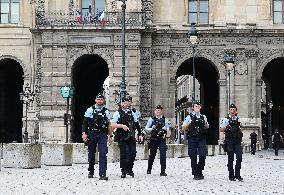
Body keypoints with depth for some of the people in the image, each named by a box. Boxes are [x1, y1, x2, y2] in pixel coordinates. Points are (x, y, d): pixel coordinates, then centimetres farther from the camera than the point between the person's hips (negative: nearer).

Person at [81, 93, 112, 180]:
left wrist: (110, 136, 10)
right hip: (92, 134, -1)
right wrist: (84, 133, -9)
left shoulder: (106, 111, 10)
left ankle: (102, 174, -14)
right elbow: (85, 123, 2)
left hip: (103, 135, 1)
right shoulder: (90, 110, 4)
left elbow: (109, 124, 14)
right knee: (91, 154, 8)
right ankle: (91, 172, 25)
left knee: (103, 154, -11)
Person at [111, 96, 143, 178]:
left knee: (133, 153, -1)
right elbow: (112, 125, -10)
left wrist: (140, 134, 15)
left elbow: (137, 124, 19)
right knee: (123, 154, -2)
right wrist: (122, 126, -22)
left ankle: (129, 169, 17)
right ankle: (123, 171, 6)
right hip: (122, 137, -3)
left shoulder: (131, 113, 12)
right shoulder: (117, 113, -1)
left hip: (131, 137, 4)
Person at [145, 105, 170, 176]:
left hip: (162, 139, 0)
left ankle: (163, 171, -5)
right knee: (152, 155, 10)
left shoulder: (165, 119, 8)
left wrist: (165, 129, -8)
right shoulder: (151, 119, 5)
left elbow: (168, 128, 14)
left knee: (163, 155, -9)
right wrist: (152, 129, -12)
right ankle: (149, 169, 30)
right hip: (153, 139, 0)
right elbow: (146, 128, 6)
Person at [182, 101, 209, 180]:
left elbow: (207, 127, 22)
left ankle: (200, 172, 10)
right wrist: (189, 123, -14)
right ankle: (195, 174, 8)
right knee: (193, 157, 0)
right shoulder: (189, 116, 5)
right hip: (192, 138, -2)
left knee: (203, 155, -8)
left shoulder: (203, 117, 14)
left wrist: (205, 124, 0)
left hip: (201, 138, 2)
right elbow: (183, 128, 4)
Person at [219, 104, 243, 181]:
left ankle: (237, 174, 0)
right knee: (230, 159, 0)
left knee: (239, 157, -8)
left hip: (237, 141, 2)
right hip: (229, 141, -2)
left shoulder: (238, 119, 14)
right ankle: (231, 175, 6)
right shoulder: (226, 119, 6)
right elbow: (220, 130, 3)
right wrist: (226, 126, -14)